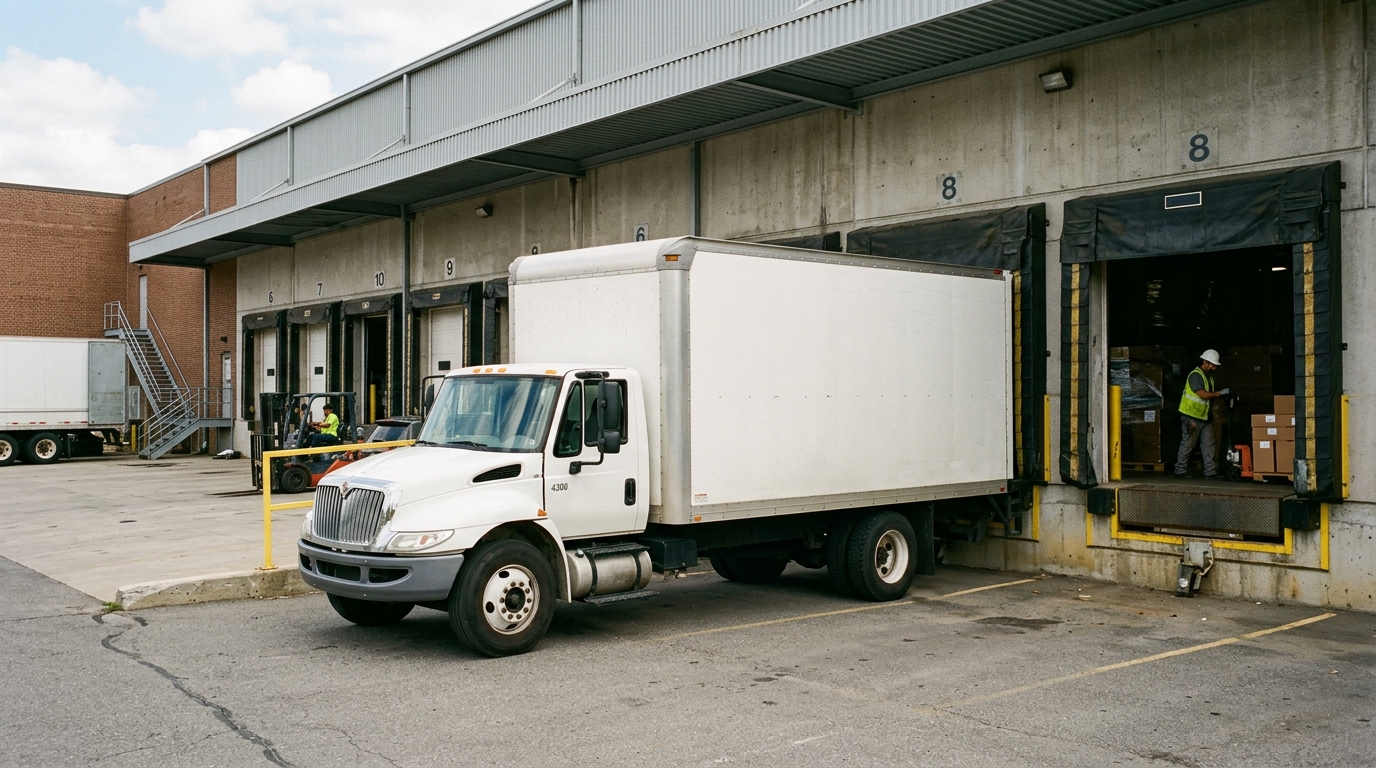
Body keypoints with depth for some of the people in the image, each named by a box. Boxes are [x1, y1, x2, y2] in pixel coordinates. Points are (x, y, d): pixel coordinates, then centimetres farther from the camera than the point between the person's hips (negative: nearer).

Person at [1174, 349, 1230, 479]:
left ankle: (1210, 472, 5)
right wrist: (1221, 393, -19)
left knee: (1209, 445, 4)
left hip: (1203, 417, 9)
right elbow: (1203, 395, -23)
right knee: (1187, 445, -2)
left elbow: (1210, 397, 15)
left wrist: (1221, 395, -2)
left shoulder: (1209, 378, 16)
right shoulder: (1195, 375, -14)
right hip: (1191, 417, -9)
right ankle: (1180, 471, 7)